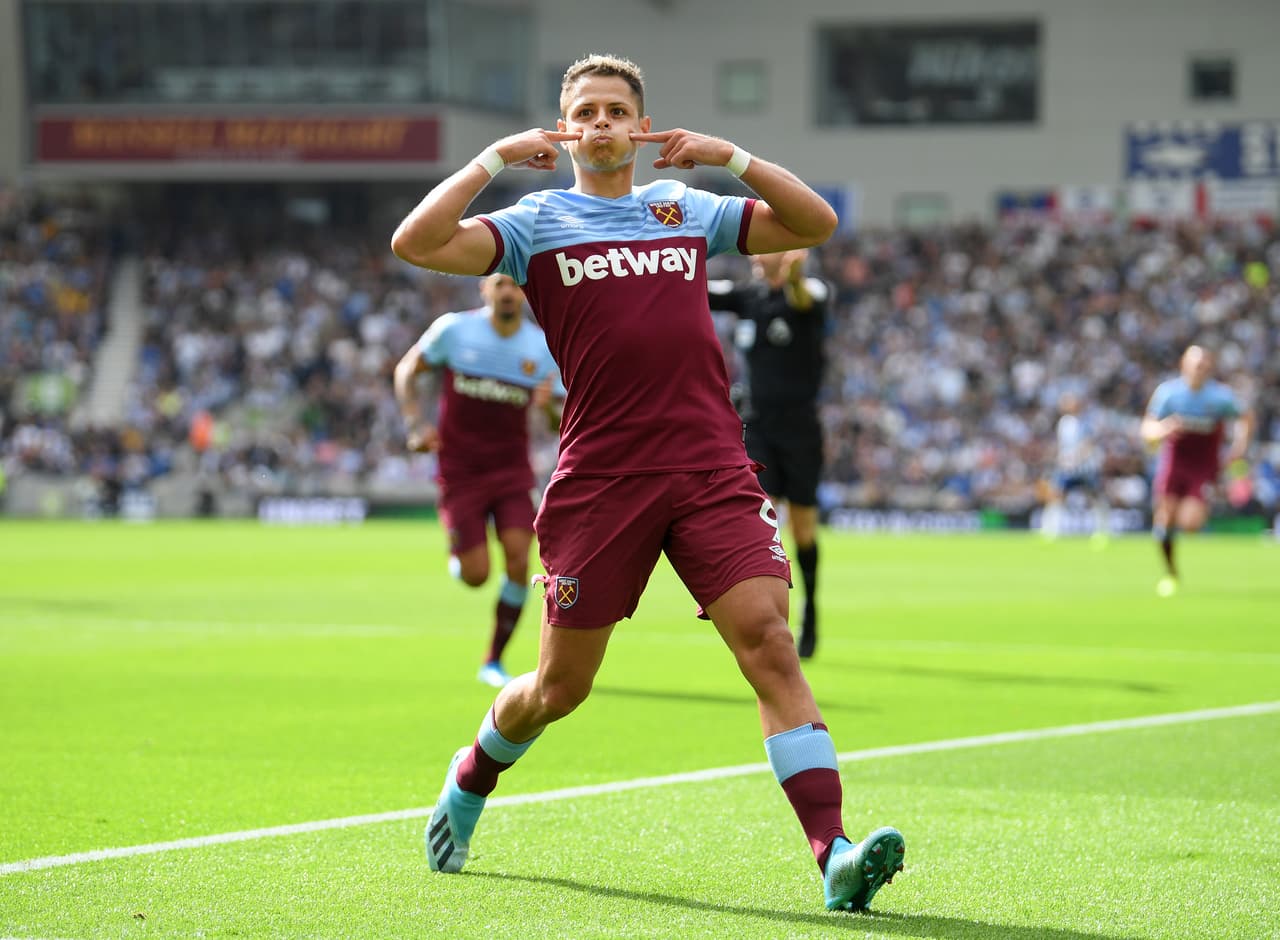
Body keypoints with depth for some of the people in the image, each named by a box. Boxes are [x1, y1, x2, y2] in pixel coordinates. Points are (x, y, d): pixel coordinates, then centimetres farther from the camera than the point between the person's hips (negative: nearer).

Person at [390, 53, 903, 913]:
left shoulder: (689, 210, 16)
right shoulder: (537, 222, 7)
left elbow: (816, 224, 14)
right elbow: (416, 243, -5)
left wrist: (731, 156, 4)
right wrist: (494, 159, -6)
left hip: (712, 470, 2)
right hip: (600, 478, -1)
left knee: (768, 640, -16)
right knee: (561, 685, 8)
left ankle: (834, 855, -23)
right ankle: (469, 783, 39)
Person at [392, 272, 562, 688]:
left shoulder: (543, 348, -2)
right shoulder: (453, 329, -7)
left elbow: (561, 424, 3)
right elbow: (406, 370, 6)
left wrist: (550, 405, -21)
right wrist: (415, 425, -7)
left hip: (513, 470, 2)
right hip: (460, 470, -2)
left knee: (519, 560, -15)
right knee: (475, 575, -8)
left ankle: (494, 661, 1)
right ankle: (456, 555, 32)